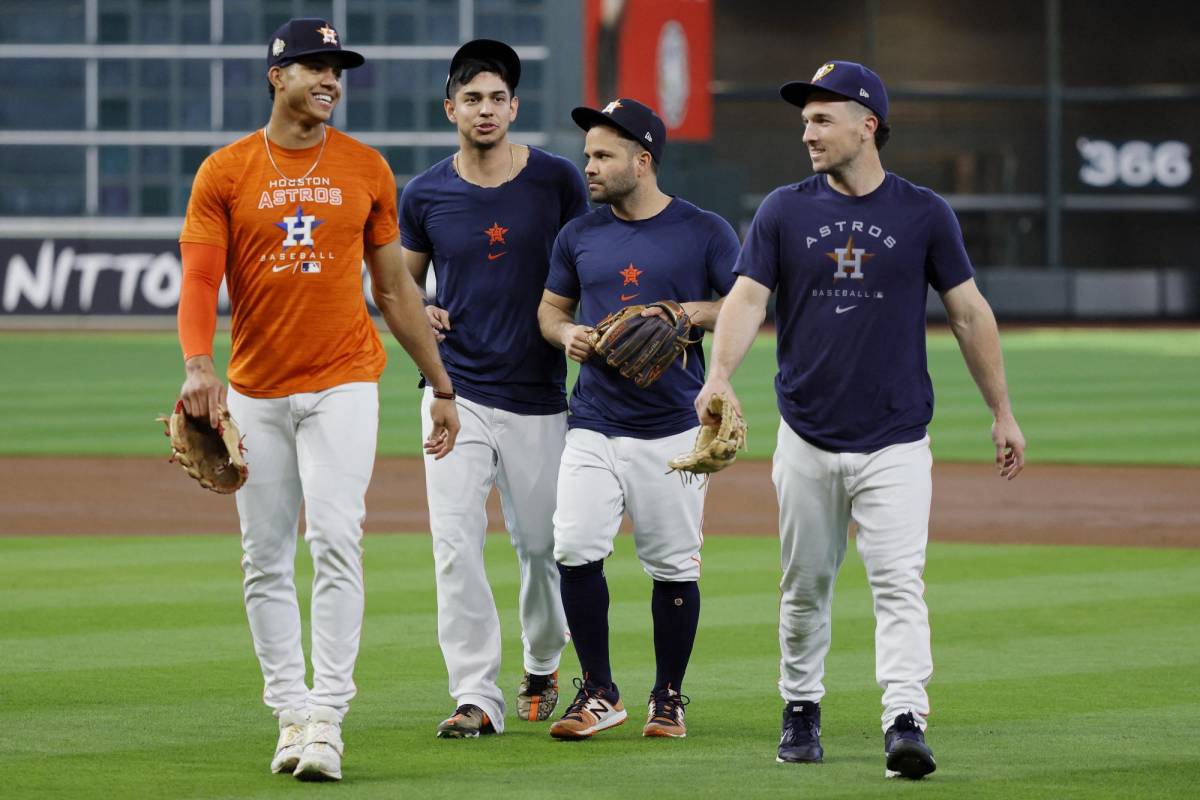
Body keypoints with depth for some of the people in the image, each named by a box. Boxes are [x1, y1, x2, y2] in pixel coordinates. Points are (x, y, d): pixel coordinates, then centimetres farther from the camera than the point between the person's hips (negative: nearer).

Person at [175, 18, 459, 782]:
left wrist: (442, 386, 11)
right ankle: (292, 716, 13)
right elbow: (199, 280, -5)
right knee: (266, 561, 4)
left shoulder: (366, 169, 5)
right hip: (256, 394, 1)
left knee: (336, 543, -14)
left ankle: (328, 719, -16)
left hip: (344, 383, -1)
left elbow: (394, 287, 12)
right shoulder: (225, 172, 1)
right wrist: (199, 365, -24)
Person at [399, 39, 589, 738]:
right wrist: (421, 315, -4)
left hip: (539, 396, 0)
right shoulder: (426, 194, 3)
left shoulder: (558, 181, -2)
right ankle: (478, 698, -10)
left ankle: (543, 665, 36)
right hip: (457, 389, 0)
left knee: (542, 543, 10)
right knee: (456, 545, -11)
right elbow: (402, 280, 18)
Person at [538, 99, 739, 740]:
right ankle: (598, 693, 0)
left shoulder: (704, 232, -1)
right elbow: (550, 307, 21)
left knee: (673, 566, 2)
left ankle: (668, 698, 17)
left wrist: (689, 314, -16)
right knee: (575, 551, -12)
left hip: (673, 428, -3)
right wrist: (567, 334, -1)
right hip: (593, 426, 3)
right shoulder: (579, 235, 10)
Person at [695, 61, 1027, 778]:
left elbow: (969, 313, 6)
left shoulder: (924, 214, 1)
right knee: (806, 584, 10)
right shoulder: (785, 211, 4)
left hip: (896, 443, -2)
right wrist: (719, 378, -23)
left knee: (899, 584, -12)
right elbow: (748, 297, -5)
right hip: (808, 441, 2)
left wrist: (1003, 412, 5)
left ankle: (906, 725, -19)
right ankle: (802, 711, 26)